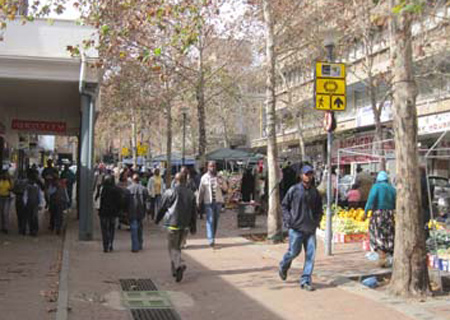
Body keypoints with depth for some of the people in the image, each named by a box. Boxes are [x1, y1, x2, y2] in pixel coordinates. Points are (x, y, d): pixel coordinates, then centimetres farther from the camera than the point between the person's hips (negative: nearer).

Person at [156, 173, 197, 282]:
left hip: (173, 224, -5)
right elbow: (194, 212, 9)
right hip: (185, 225, 5)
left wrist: (157, 220, 15)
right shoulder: (191, 194, 5)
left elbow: (163, 208, -1)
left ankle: (180, 265, -23)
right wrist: (193, 227, 15)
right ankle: (175, 269, 23)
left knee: (173, 248, 1)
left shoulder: (170, 193, -9)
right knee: (178, 247, 18)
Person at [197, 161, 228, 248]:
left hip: (218, 201, 2)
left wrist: (221, 183, -20)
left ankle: (213, 237, 21)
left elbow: (225, 188, 0)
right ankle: (211, 240, -13)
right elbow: (201, 191, 6)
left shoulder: (219, 177, 5)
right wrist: (198, 202, 7)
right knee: (210, 220, -9)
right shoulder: (204, 178, 2)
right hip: (208, 202, -2)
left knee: (215, 221, 9)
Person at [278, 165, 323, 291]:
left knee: (311, 254, -2)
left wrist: (317, 220, 5)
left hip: (310, 229, 4)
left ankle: (305, 280, 6)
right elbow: (284, 205, 4)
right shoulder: (294, 190, -4)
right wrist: (288, 219, -6)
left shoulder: (315, 192, 8)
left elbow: (319, 208, 20)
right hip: (296, 228, -3)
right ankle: (283, 267, 34)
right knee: (294, 252, 3)